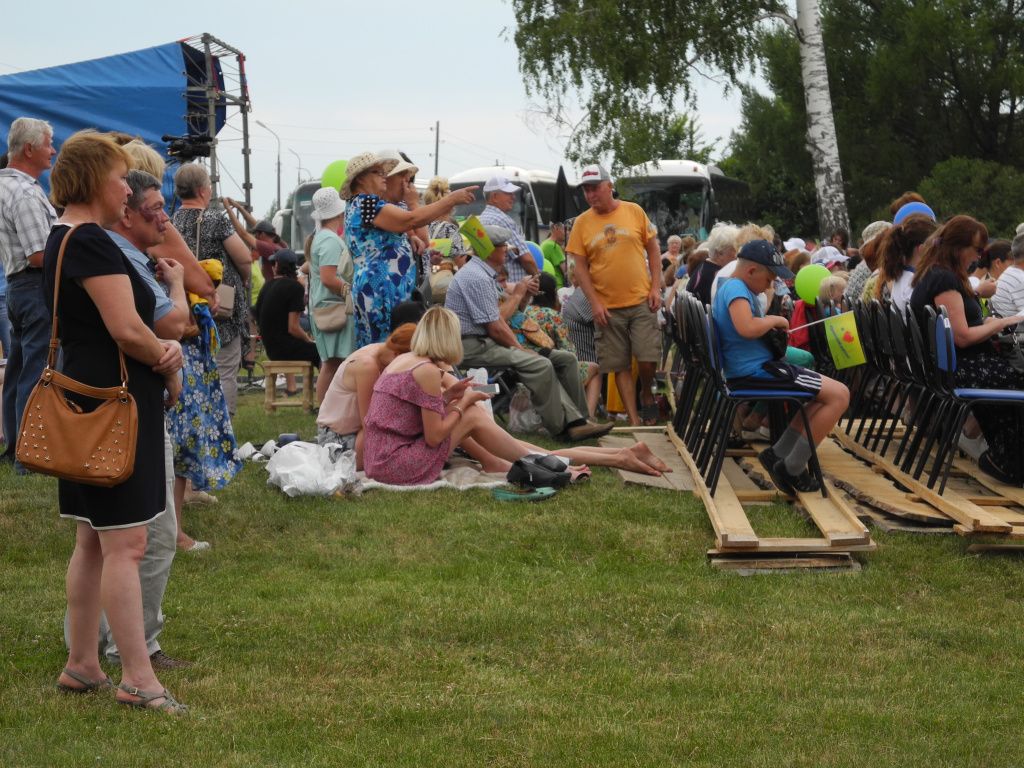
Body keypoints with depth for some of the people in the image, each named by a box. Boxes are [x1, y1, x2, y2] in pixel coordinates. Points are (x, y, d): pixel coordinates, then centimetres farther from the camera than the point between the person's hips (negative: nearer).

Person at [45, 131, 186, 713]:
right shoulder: (91, 243, -16)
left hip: (88, 401, 11)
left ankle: (82, 665, 23)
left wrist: (162, 350, -3)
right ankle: (139, 681, -7)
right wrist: (170, 365, -4)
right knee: (125, 544, -9)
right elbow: (127, 330, -23)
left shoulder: (63, 240, 16)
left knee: (94, 541, 16)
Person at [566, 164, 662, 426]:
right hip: (607, 307, 1)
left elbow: (653, 249, 7)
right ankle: (634, 420, 10)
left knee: (647, 359, -7)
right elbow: (580, 266, 1)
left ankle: (647, 395, 23)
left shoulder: (634, 211, 2)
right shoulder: (581, 223, 1)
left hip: (641, 301, -1)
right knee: (621, 367, 3)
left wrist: (655, 287, -2)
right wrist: (595, 303, -8)